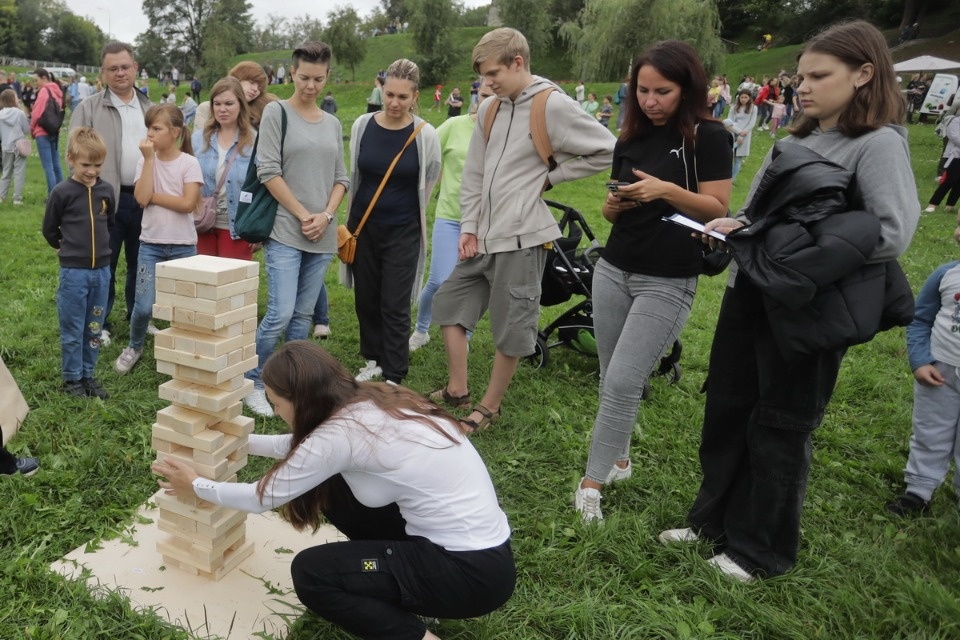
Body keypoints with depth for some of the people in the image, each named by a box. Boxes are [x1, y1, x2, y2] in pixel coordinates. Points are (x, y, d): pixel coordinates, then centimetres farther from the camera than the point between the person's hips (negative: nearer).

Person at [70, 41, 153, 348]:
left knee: (141, 264, 14)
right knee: (103, 265, 4)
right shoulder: (89, 108, 0)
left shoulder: (149, 109, 12)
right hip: (107, 200, -3)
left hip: (144, 198, 4)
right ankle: (99, 324, 16)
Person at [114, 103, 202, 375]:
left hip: (183, 245, -2)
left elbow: (187, 203, -16)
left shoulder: (189, 163, -5)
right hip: (151, 243, 2)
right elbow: (141, 198, -12)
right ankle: (134, 347, 23)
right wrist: (149, 159, -11)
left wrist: (153, 196, -11)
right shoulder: (146, 161, 3)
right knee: (144, 306, -3)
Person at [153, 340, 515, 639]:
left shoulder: (342, 432, -19)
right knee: (335, 490, 13)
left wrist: (195, 486, 13)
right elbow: (304, 447, 23)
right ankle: (393, 584, 17)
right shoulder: (368, 401, 4)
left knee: (310, 573, -3)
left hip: (473, 571, -8)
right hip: (477, 542, 9)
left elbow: (263, 498, -4)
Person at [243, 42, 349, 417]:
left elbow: (340, 178, 12)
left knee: (302, 316, 9)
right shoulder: (277, 112, 0)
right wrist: (303, 216, -10)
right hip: (285, 232, -5)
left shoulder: (332, 124, 14)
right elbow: (269, 172, -8)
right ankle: (253, 383, 9)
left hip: (323, 236, 5)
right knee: (280, 314, -11)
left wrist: (326, 215, -5)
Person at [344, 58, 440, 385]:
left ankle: (394, 377, 11)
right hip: (363, 226, 3)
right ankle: (373, 360, 31)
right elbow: (353, 176, 11)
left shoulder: (425, 135, -10)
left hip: (403, 232, -3)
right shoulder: (363, 126, -2)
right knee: (366, 299, 12)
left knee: (395, 306, -1)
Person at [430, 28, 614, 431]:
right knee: (449, 304, 13)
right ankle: (456, 389, 27)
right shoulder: (489, 109, 9)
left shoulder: (553, 106, -11)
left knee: (510, 330, 3)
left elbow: (607, 151, -8)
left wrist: (551, 177, -7)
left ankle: (489, 406, 21)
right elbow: (474, 173, 12)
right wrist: (469, 227, 5)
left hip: (521, 239, -7)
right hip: (483, 238, 8)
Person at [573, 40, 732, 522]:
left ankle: (592, 482, 4)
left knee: (624, 383, -9)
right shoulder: (630, 140, 11)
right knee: (610, 379, 10)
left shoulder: (708, 137, -6)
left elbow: (719, 210, -10)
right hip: (613, 269, 6)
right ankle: (619, 459, 29)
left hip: (667, 282, -6)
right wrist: (614, 205, -8)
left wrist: (666, 190, -24)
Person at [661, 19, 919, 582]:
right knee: (726, 410, 15)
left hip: (805, 309, -8)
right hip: (750, 293, 8)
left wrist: (798, 245, -19)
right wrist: (734, 225, -2)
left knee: (779, 429, 6)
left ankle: (762, 551, 26)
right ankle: (714, 519, 35)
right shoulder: (799, 139, 12)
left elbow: (892, 235, -20)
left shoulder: (880, 144, -11)